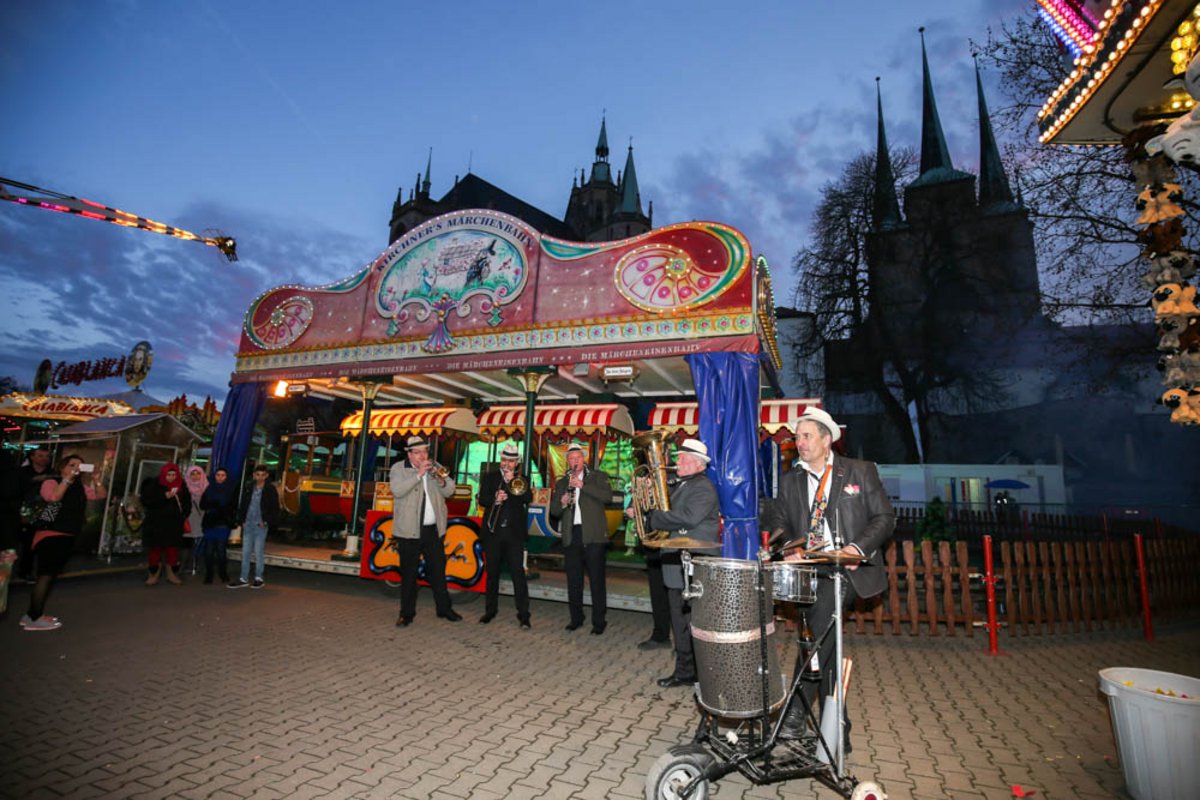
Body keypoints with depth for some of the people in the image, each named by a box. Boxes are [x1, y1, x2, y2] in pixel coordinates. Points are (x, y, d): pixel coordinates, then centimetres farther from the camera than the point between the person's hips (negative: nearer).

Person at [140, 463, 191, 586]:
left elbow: (187, 502, 16)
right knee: (155, 548, 0)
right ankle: (154, 575, 11)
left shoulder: (181, 486, 6)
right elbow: (146, 501, -12)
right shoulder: (153, 485, -3)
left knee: (172, 548, 5)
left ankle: (172, 574, 15)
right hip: (155, 524, -2)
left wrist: (184, 515, 4)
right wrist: (164, 497, -21)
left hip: (174, 524, 2)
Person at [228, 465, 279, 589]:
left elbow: (275, 509, -4)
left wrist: (267, 522, -11)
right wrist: (241, 520, 4)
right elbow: (242, 506, 12)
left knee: (259, 553, 1)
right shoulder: (248, 488, 7)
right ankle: (243, 579, 17)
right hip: (248, 525, 4)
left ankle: (259, 579, 12)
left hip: (261, 525, -4)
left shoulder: (270, 490, -5)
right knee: (245, 552, 9)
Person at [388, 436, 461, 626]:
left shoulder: (435, 468, 10)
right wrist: (419, 474, -21)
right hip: (409, 531, -3)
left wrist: (441, 479, -15)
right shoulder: (398, 468, -1)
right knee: (408, 573, 5)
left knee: (438, 570, 9)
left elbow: (450, 491, 4)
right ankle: (406, 613, 17)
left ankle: (444, 608, 20)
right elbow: (397, 490, -19)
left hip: (434, 530, 3)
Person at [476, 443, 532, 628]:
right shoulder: (489, 477, 9)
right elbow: (482, 500, -2)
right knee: (492, 573, 10)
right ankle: (490, 610, 24)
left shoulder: (522, 480, 9)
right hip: (493, 531, 1)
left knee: (518, 573, -4)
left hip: (514, 533, -1)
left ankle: (523, 614, 1)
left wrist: (511, 481, -13)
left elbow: (528, 498, -7)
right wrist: (495, 499, -21)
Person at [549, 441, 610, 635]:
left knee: (597, 580, 0)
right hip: (571, 536, 4)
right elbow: (554, 511, 12)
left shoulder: (597, 476, 6)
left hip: (593, 535, -4)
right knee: (573, 580, 10)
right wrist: (562, 502, -11)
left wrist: (583, 485, -19)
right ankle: (576, 618, 24)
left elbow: (607, 496, -12)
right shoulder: (561, 483, 16)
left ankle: (599, 621, 9)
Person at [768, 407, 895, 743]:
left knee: (817, 629, -23)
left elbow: (885, 518, 0)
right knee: (823, 643, 8)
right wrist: (790, 547, -8)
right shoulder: (790, 481, 12)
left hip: (849, 569, -4)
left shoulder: (861, 471, 3)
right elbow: (780, 523, 13)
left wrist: (858, 547, -16)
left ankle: (795, 713, -12)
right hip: (810, 571, 4)